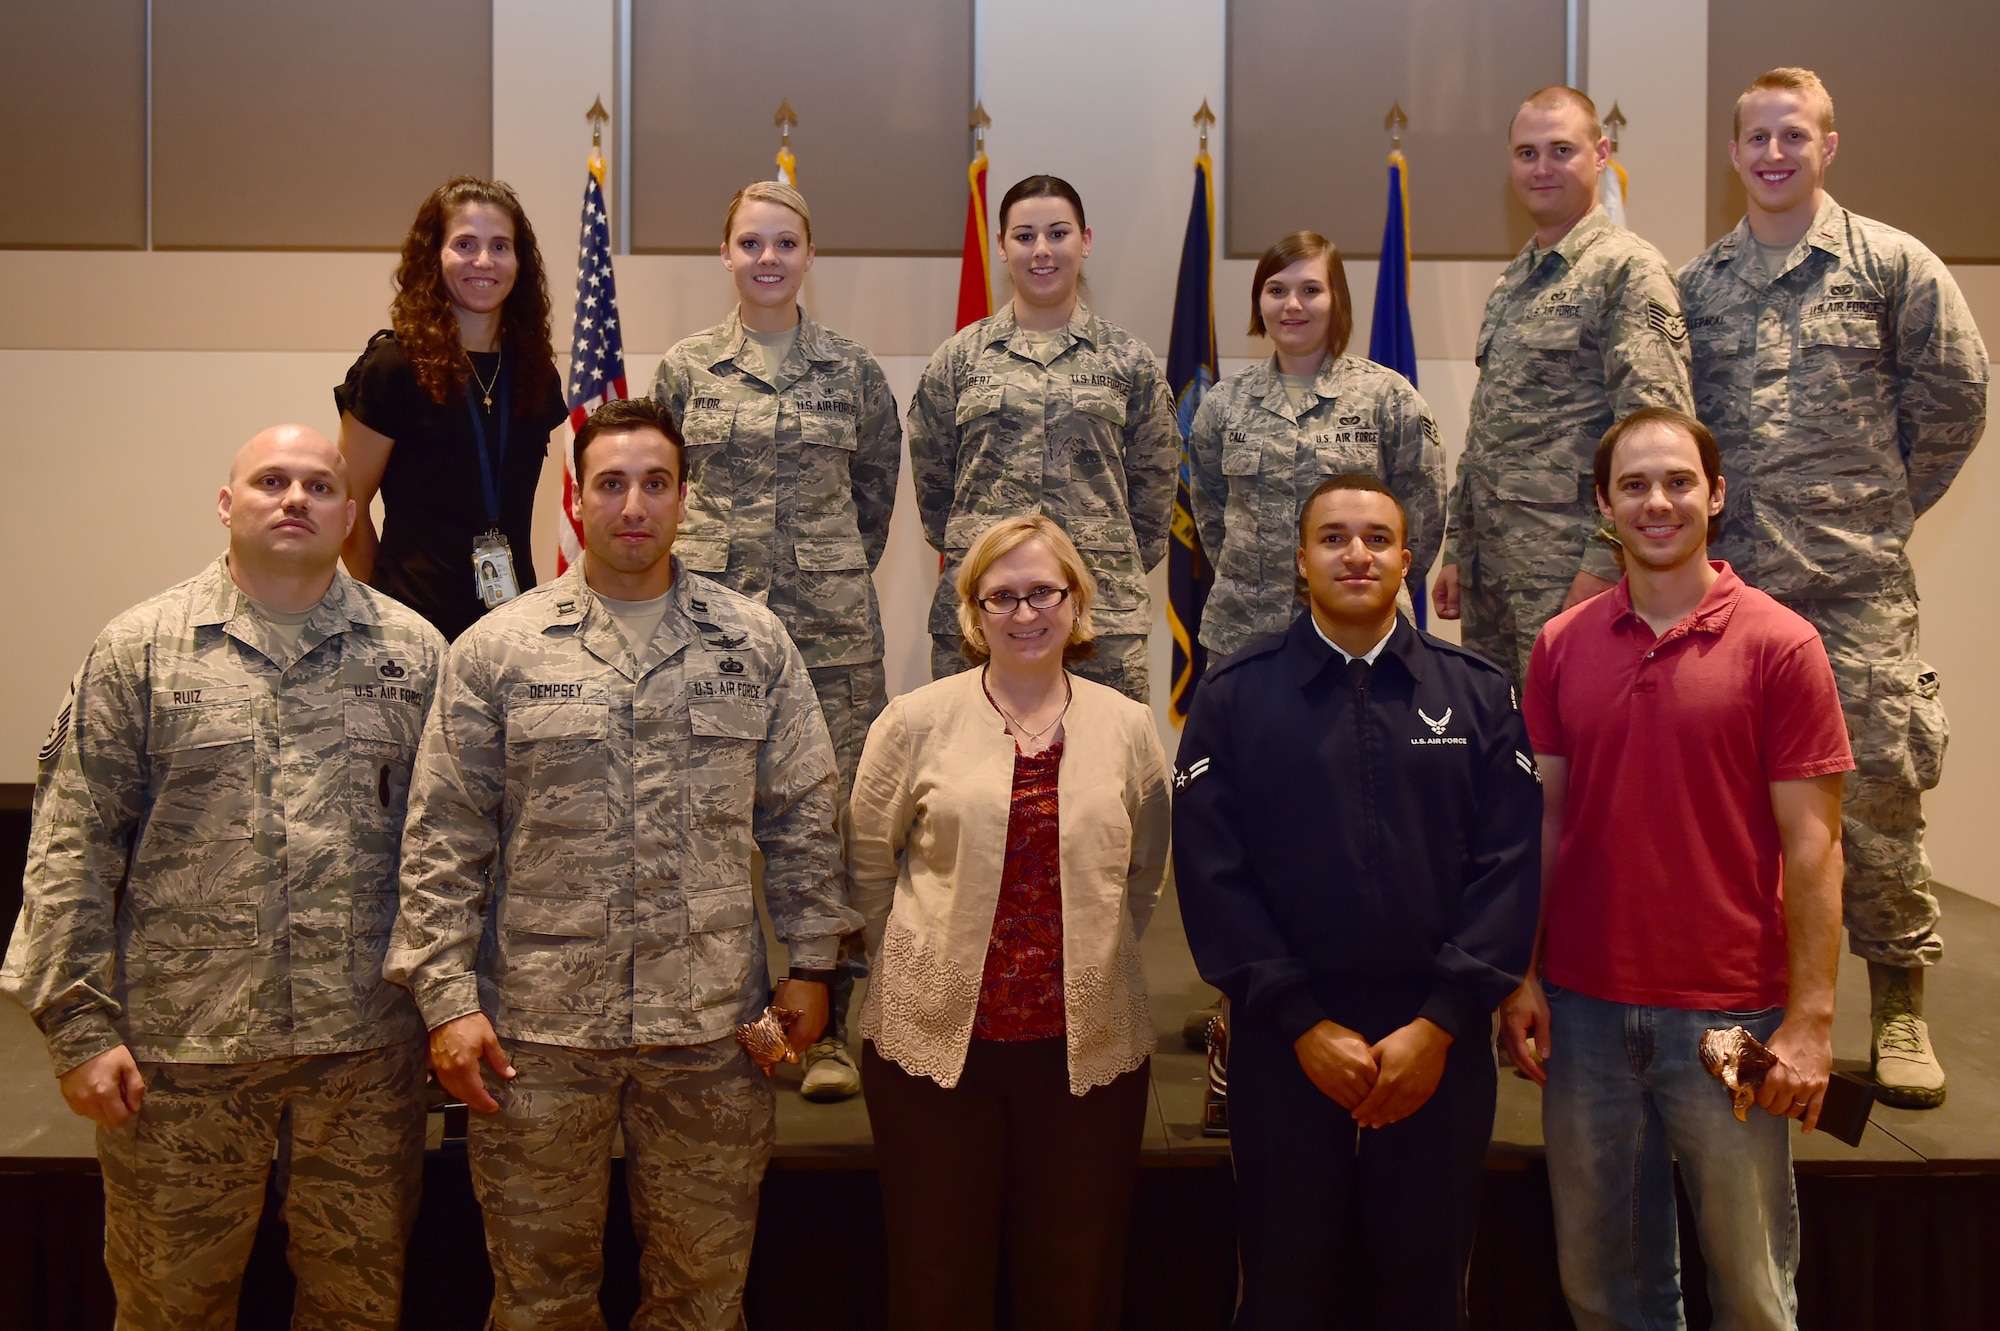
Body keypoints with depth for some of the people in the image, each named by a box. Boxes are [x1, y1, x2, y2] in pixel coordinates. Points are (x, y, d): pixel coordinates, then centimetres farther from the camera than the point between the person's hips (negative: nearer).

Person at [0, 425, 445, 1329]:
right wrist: (80, 1024, -6)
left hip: (369, 1048, 1)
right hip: (179, 1048, -1)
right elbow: (73, 847, -1)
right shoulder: (138, 649, 2)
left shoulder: (413, 654, 5)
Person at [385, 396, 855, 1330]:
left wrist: (809, 965, 5)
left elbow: (802, 818, 8)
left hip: (713, 1022, 1)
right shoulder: (494, 650, 0)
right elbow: (443, 841, 0)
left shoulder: (755, 643, 5)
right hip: (537, 1025, -1)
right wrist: (446, 996, -6)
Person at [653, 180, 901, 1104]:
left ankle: (828, 1029, 11)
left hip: (832, 626, 0)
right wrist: (706, 568, 13)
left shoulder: (853, 371, 7)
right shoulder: (685, 369, 6)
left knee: (834, 817, -1)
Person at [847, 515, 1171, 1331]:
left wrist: (1093, 959, 9)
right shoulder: (916, 721, -1)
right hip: (935, 1037, -1)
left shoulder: (1129, 728, 4)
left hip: (1089, 1042, 2)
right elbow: (867, 866, 5)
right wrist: (926, 962, 6)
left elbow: (1144, 874, 14)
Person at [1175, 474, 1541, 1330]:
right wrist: (1303, 1023, -11)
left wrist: (1441, 1024, -10)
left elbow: (1508, 864, -2)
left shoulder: (1479, 695, 5)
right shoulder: (1233, 697, 1)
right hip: (1285, 1046, -1)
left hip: (1441, 1045, 1)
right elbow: (1211, 872, -5)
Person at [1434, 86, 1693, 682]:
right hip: (1489, 561, 8)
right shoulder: (1511, 282, 17)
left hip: (1568, 565, -8)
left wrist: (1604, 565, -20)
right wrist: (1455, 552, 17)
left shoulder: (1629, 269, -8)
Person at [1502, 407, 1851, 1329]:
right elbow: (1543, 825, 6)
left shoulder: (1780, 646, -6)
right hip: (1583, 1009, 3)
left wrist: (1811, 1019, -11)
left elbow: (1811, 847, -6)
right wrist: (1523, 977, 1)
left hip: (1730, 1015, -3)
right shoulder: (1561, 646, 4)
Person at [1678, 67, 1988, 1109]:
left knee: (1879, 786, -3)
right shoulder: (1696, 286, 10)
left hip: (1858, 580, -3)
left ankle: (1899, 1008, 11)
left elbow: (1956, 395, 5)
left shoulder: (1891, 264, 3)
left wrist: (1887, 504, 6)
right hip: (1731, 580, 3)